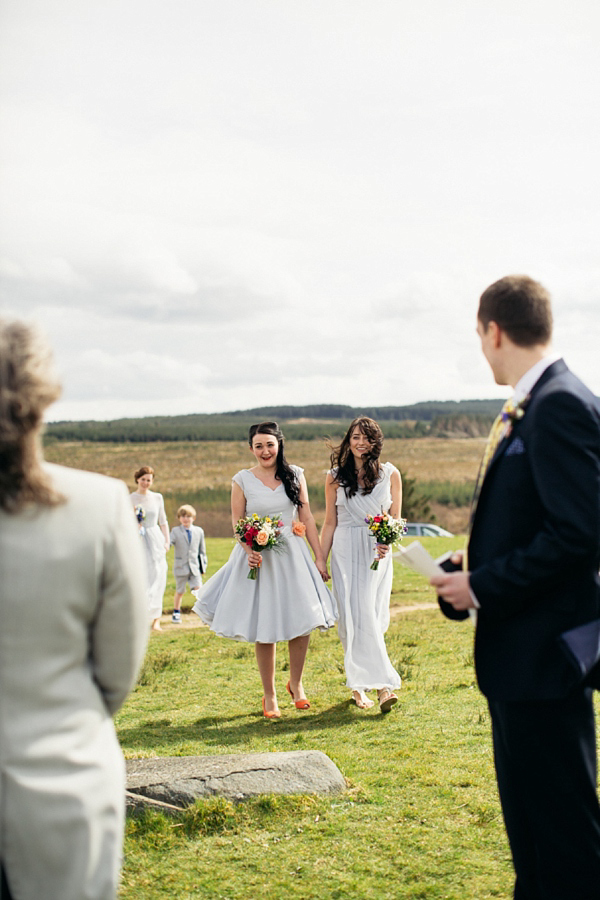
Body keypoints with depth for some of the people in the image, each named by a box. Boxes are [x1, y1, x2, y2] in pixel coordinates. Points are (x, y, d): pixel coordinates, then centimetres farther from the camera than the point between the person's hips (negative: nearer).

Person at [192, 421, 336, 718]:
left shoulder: (295, 475, 4)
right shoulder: (242, 480, 0)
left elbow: (307, 518, 5)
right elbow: (237, 524, 1)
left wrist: (319, 557, 1)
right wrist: (250, 551, -16)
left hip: (293, 555, 2)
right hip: (258, 557, -1)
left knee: (303, 621, -1)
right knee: (264, 630, 3)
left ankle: (296, 683, 24)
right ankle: (269, 696, 19)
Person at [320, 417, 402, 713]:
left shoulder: (390, 474, 6)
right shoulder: (335, 477, 7)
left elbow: (396, 518, 8)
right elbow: (330, 523, 10)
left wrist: (387, 542, -13)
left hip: (378, 551, 0)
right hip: (345, 551, 0)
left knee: (371, 616, -4)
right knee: (354, 616, -9)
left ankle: (358, 684, 11)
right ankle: (382, 685, -5)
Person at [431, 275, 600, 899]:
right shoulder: (532, 407, 12)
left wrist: (483, 587, -17)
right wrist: (477, 568, 8)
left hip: (543, 653, -10)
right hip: (515, 650, 10)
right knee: (526, 817, 21)